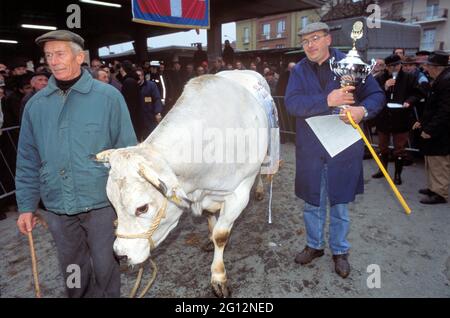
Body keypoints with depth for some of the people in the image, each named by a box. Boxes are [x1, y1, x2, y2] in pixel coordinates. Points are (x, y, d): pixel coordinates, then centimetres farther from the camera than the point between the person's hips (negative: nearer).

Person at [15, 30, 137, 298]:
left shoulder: (108, 97, -8)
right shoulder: (36, 104, 3)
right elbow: (28, 160, 9)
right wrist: (27, 206, 7)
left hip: (102, 204, -3)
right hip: (57, 208, 4)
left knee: (105, 267, 12)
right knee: (73, 272, 20)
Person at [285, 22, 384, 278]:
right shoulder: (299, 71, 3)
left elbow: (377, 95, 0)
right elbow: (291, 103, -13)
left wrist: (363, 109, -22)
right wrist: (327, 101, -25)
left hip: (344, 149, -1)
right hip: (310, 150, 2)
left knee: (340, 204, 12)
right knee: (313, 202, 15)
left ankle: (340, 251, 33)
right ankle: (314, 245, 37)